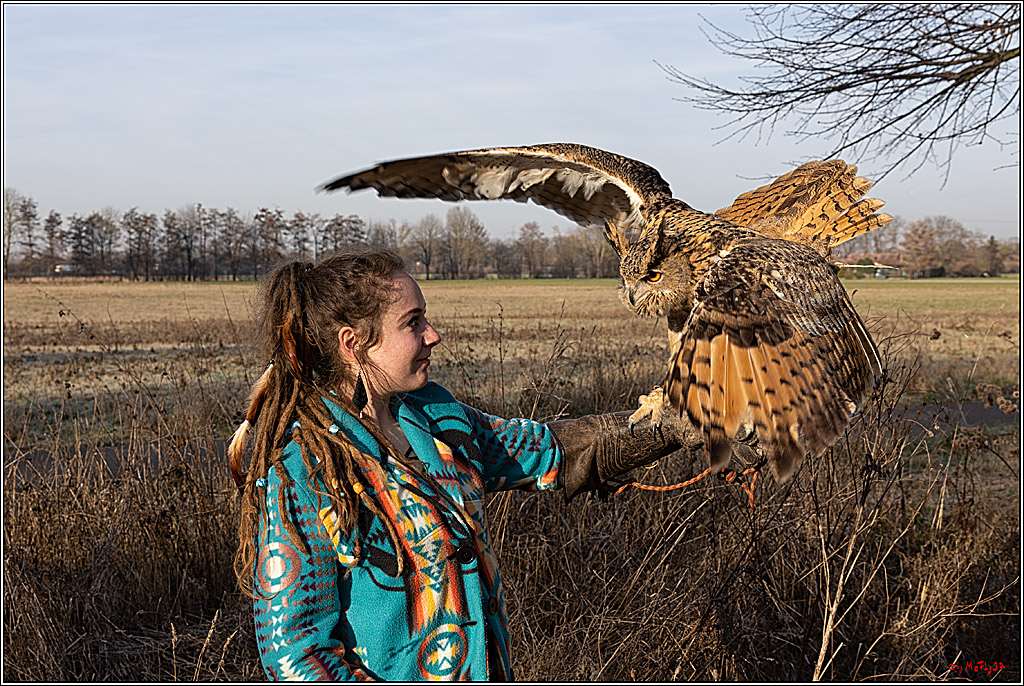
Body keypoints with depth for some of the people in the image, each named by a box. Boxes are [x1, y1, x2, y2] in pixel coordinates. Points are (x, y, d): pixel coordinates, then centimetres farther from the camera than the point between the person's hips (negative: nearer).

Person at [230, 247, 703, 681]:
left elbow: (550, 451, 12)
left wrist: (678, 428, 12)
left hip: (484, 667, 7)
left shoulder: (432, 414, -1)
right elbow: (292, 651, -22)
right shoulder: (302, 474, -22)